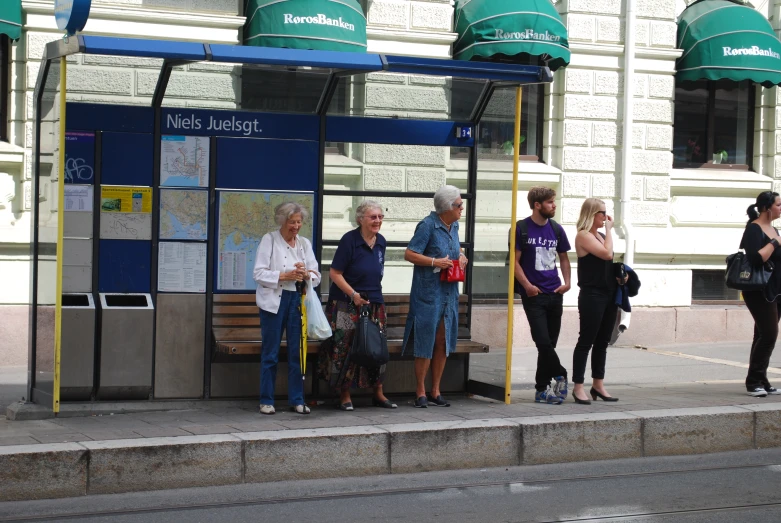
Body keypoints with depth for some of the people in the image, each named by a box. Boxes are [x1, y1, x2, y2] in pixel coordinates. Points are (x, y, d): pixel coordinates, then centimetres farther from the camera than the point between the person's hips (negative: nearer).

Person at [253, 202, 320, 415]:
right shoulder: (269, 240, 0)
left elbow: (316, 276, 10)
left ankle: (297, 400, 11)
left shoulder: (304, 243, 13)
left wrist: (306, 274, -12)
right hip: (274, 300, -4)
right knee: (270, 353, 1)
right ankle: (266, 401, 8)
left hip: (298, 301, 4)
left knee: (297, 352, 4)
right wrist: (285, 276, -17)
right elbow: (258, 273, -7)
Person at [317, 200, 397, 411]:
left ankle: (378, 394, 19)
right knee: (345, 349, -2)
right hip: (347, 304, -6)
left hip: (374, 303, 6)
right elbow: (335, 273, -14)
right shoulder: (349, 240, -13)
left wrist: (373, 294, 13)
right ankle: (345, 396, 8)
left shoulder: (381, 242, 6)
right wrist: (354, 294, -20)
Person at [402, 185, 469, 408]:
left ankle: (435, 391, 18)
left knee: (443, 342, 9)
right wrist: (434, 262, -21)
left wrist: (461, 256, 7)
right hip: (428, 291, -7)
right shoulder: (428, 226, -12)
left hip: (449, 292, 7)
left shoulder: (453, 226, 11)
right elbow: (409, 254, -15)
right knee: (426, 341, -3)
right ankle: (420, 392, 6)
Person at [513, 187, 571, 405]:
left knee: (548, 344, 7)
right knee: (543, 342, -14)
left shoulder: (556, 229, 10)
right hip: (533, 295, -5)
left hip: (555, 294, 5)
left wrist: (567, 282, 4)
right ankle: (560, 375, 6)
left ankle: (542, 390, 13)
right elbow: (515, 261, -5)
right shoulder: (522, 229, -4)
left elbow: (563, 258, 19)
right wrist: (527, 285, -15)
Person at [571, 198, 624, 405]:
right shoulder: (584, 236, -10)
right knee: (586, 341, -4)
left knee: (602, 342, 12)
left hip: (609, 295, 8)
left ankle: (598, 385, 19)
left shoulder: (601, 235, 17)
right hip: (592, 295, -8)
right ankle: (578, 387, 1)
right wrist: (609, 229, -10)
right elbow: (607, 253, -20)